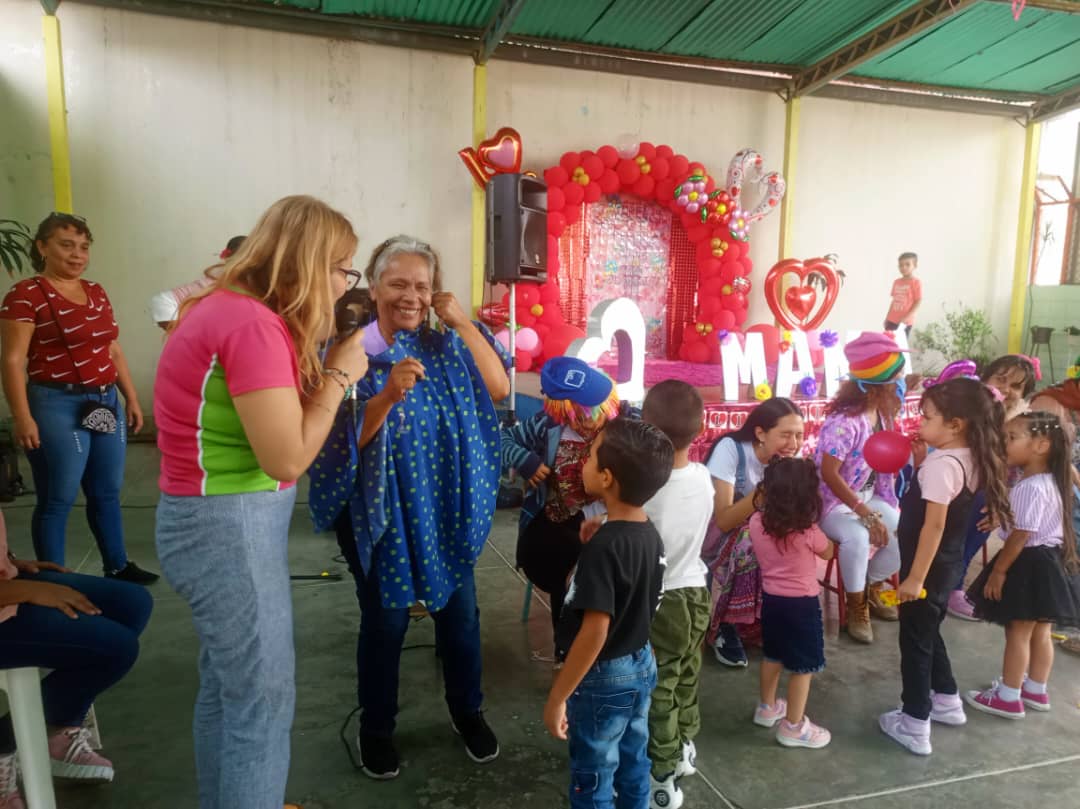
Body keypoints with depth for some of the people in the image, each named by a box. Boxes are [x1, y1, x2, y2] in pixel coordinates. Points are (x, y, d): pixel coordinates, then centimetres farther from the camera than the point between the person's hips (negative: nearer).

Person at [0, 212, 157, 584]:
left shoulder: (96, 293, 12)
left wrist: (132, 399, 16)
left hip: (105, 404, 7)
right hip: (57, 406, -6)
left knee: (107, 493, 15)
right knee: (57, 500, 2)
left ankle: (118, 567, 28)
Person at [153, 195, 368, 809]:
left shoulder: (230, 306, 9)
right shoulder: (253, 324, -22)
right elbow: (287, 459, -23)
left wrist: (318, 360, 0)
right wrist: (339, 374, -14)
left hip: (221, 518, 10)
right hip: (229, 526, -10)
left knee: (228, 683, 23)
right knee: (263, 696, 4)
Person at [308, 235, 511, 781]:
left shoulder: (445, 344, 2)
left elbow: (499, 389, -8)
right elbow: (345, 440, -15)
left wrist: (463, 323, -14)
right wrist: (388, 395, -33)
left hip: (448, 505, 4)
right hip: (381, 510, -3)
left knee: (459, 612, 15)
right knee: (385, 620, 9)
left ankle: (467, 711, 39)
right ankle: (376, 727, 34)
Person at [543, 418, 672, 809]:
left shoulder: (603, 547, -27)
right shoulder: (650, 534, -3)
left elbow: (595, 631, -27)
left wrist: (557, 697, -20)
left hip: (603, 677, -8)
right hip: (641, 664, 8)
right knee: (633, 763, 24)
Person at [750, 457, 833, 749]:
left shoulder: (757, 522, -11)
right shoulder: (808, 531, -22)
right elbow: (828, 552, -2)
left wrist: (761, 502, 8)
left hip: (771, 599, 6)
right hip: (802, 604, -6)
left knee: (773, 655, 25)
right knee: (803, 666, 9)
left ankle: (767, 707, 42)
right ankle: (793, 726, 20)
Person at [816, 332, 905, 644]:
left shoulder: (882, 413, -1)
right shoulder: (845, 422, -28)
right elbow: (829, 474, -29)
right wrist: (867, 515, -29)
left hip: (867, 496, 9)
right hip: (832, 501, -8)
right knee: (856, 537, -33)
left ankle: (872, 589, 20)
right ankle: (856, 606, -5)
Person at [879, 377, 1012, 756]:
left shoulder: (942, 464, -25)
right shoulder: (969, 459, 3)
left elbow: (934, 525, -26)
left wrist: (915, 577, -22)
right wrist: (920, 461, 1)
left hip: (928, 566, -9)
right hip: (946, 564, 9)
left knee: (915, 641, 3)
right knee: (928, 633, 25)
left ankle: (915, 726, 12)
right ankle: (946, 701, 40)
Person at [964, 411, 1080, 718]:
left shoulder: (1029, 488, -24)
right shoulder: (1051, 481, 7)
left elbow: (1021, 536, -23)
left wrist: (998, 570, -16)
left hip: (1029, 564, -10)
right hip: (1050, 560, 10)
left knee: (1018, 633, 1)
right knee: (1040, 632, 19)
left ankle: (1008, 698, 12)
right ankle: (1036, 690, 32)